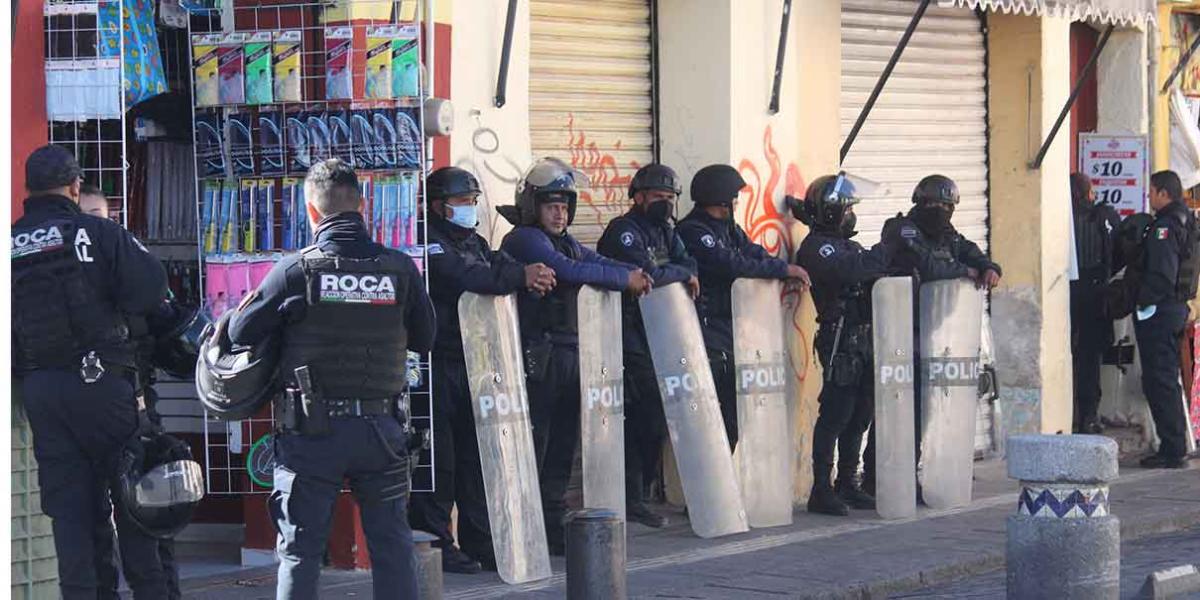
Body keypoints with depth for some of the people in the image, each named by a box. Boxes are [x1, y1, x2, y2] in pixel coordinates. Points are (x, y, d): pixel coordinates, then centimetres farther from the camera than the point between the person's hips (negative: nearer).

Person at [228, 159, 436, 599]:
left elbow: (241, 332, -3)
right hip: (382, 427, 2)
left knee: (300, 549, 5)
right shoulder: (400, 269, -3)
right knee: (392, 545, 10)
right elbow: (424, 339, 8)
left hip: (311, 432, -2)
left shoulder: (296, 270, -10)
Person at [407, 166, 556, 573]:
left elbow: (503, 267, 11)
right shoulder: (430, 243, -8)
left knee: (476, 454, 10)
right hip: (438, 366, -8)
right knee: (439, 458, -5)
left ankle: (479, 540, 17)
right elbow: (464, 278, -23)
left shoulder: (474, 242, 21)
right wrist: (522, 276, -23)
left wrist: (530, 276, -12)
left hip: (474, 365, 8)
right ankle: (436, 543, 0)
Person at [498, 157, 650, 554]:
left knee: (562, 447, 11)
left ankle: (554, 528, 17)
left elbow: (598, 262, 18)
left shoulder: (565, 242, 20)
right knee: (533, 447, -9)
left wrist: (635, 274, -5)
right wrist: (625, 278, -14)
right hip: (538, 359, -9)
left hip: (569, 355, 9)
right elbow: (567, 270, -22)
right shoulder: (524, 239, -9)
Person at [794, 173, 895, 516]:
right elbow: (846, 271, -25)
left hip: (863, 342, 9)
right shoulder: (817, 247, -9)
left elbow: (868, 273, 20)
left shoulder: (845, 244, 22)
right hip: (840, 341, -9)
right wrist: (887, 250, -17)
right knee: (835, 414, -9)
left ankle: (848, 485, 18)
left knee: (860, 415, 11)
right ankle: (821, 491, -7)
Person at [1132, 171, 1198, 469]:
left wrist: (1144, 300, -14)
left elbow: (1161, 273, -24)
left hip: (1158, 310, -10)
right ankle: (1175, 447, 19)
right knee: (1166, 380, 16)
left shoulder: (1165, 227, -17)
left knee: (1159, 381, -7)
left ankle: (1172, 450, -7)